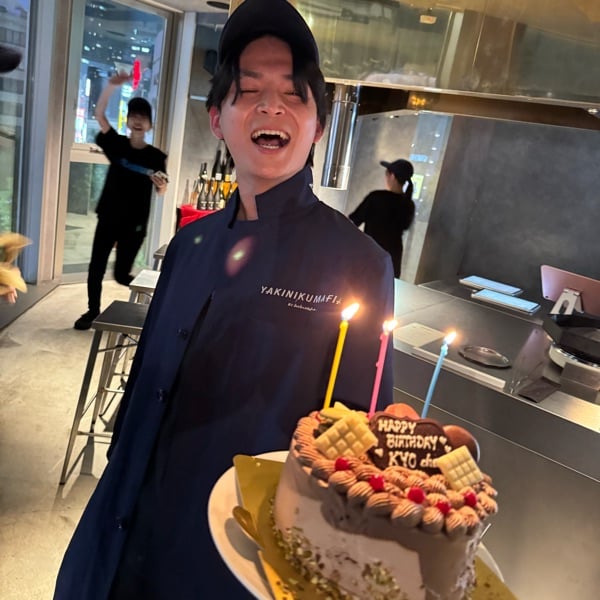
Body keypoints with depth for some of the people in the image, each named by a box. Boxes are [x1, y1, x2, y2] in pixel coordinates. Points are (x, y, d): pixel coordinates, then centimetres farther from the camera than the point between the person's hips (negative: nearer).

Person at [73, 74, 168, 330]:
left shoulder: (155, 156, -4)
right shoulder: (117, 144, -1)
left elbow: (161, 191, -1)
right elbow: (99, 115, -14)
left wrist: (160, 182, -26)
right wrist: (112, 85, -29)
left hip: (134, 223, -2)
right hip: (108, 217, 2)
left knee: (121, 273, 4)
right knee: (96, 267, 7)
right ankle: (93, 311, 26)